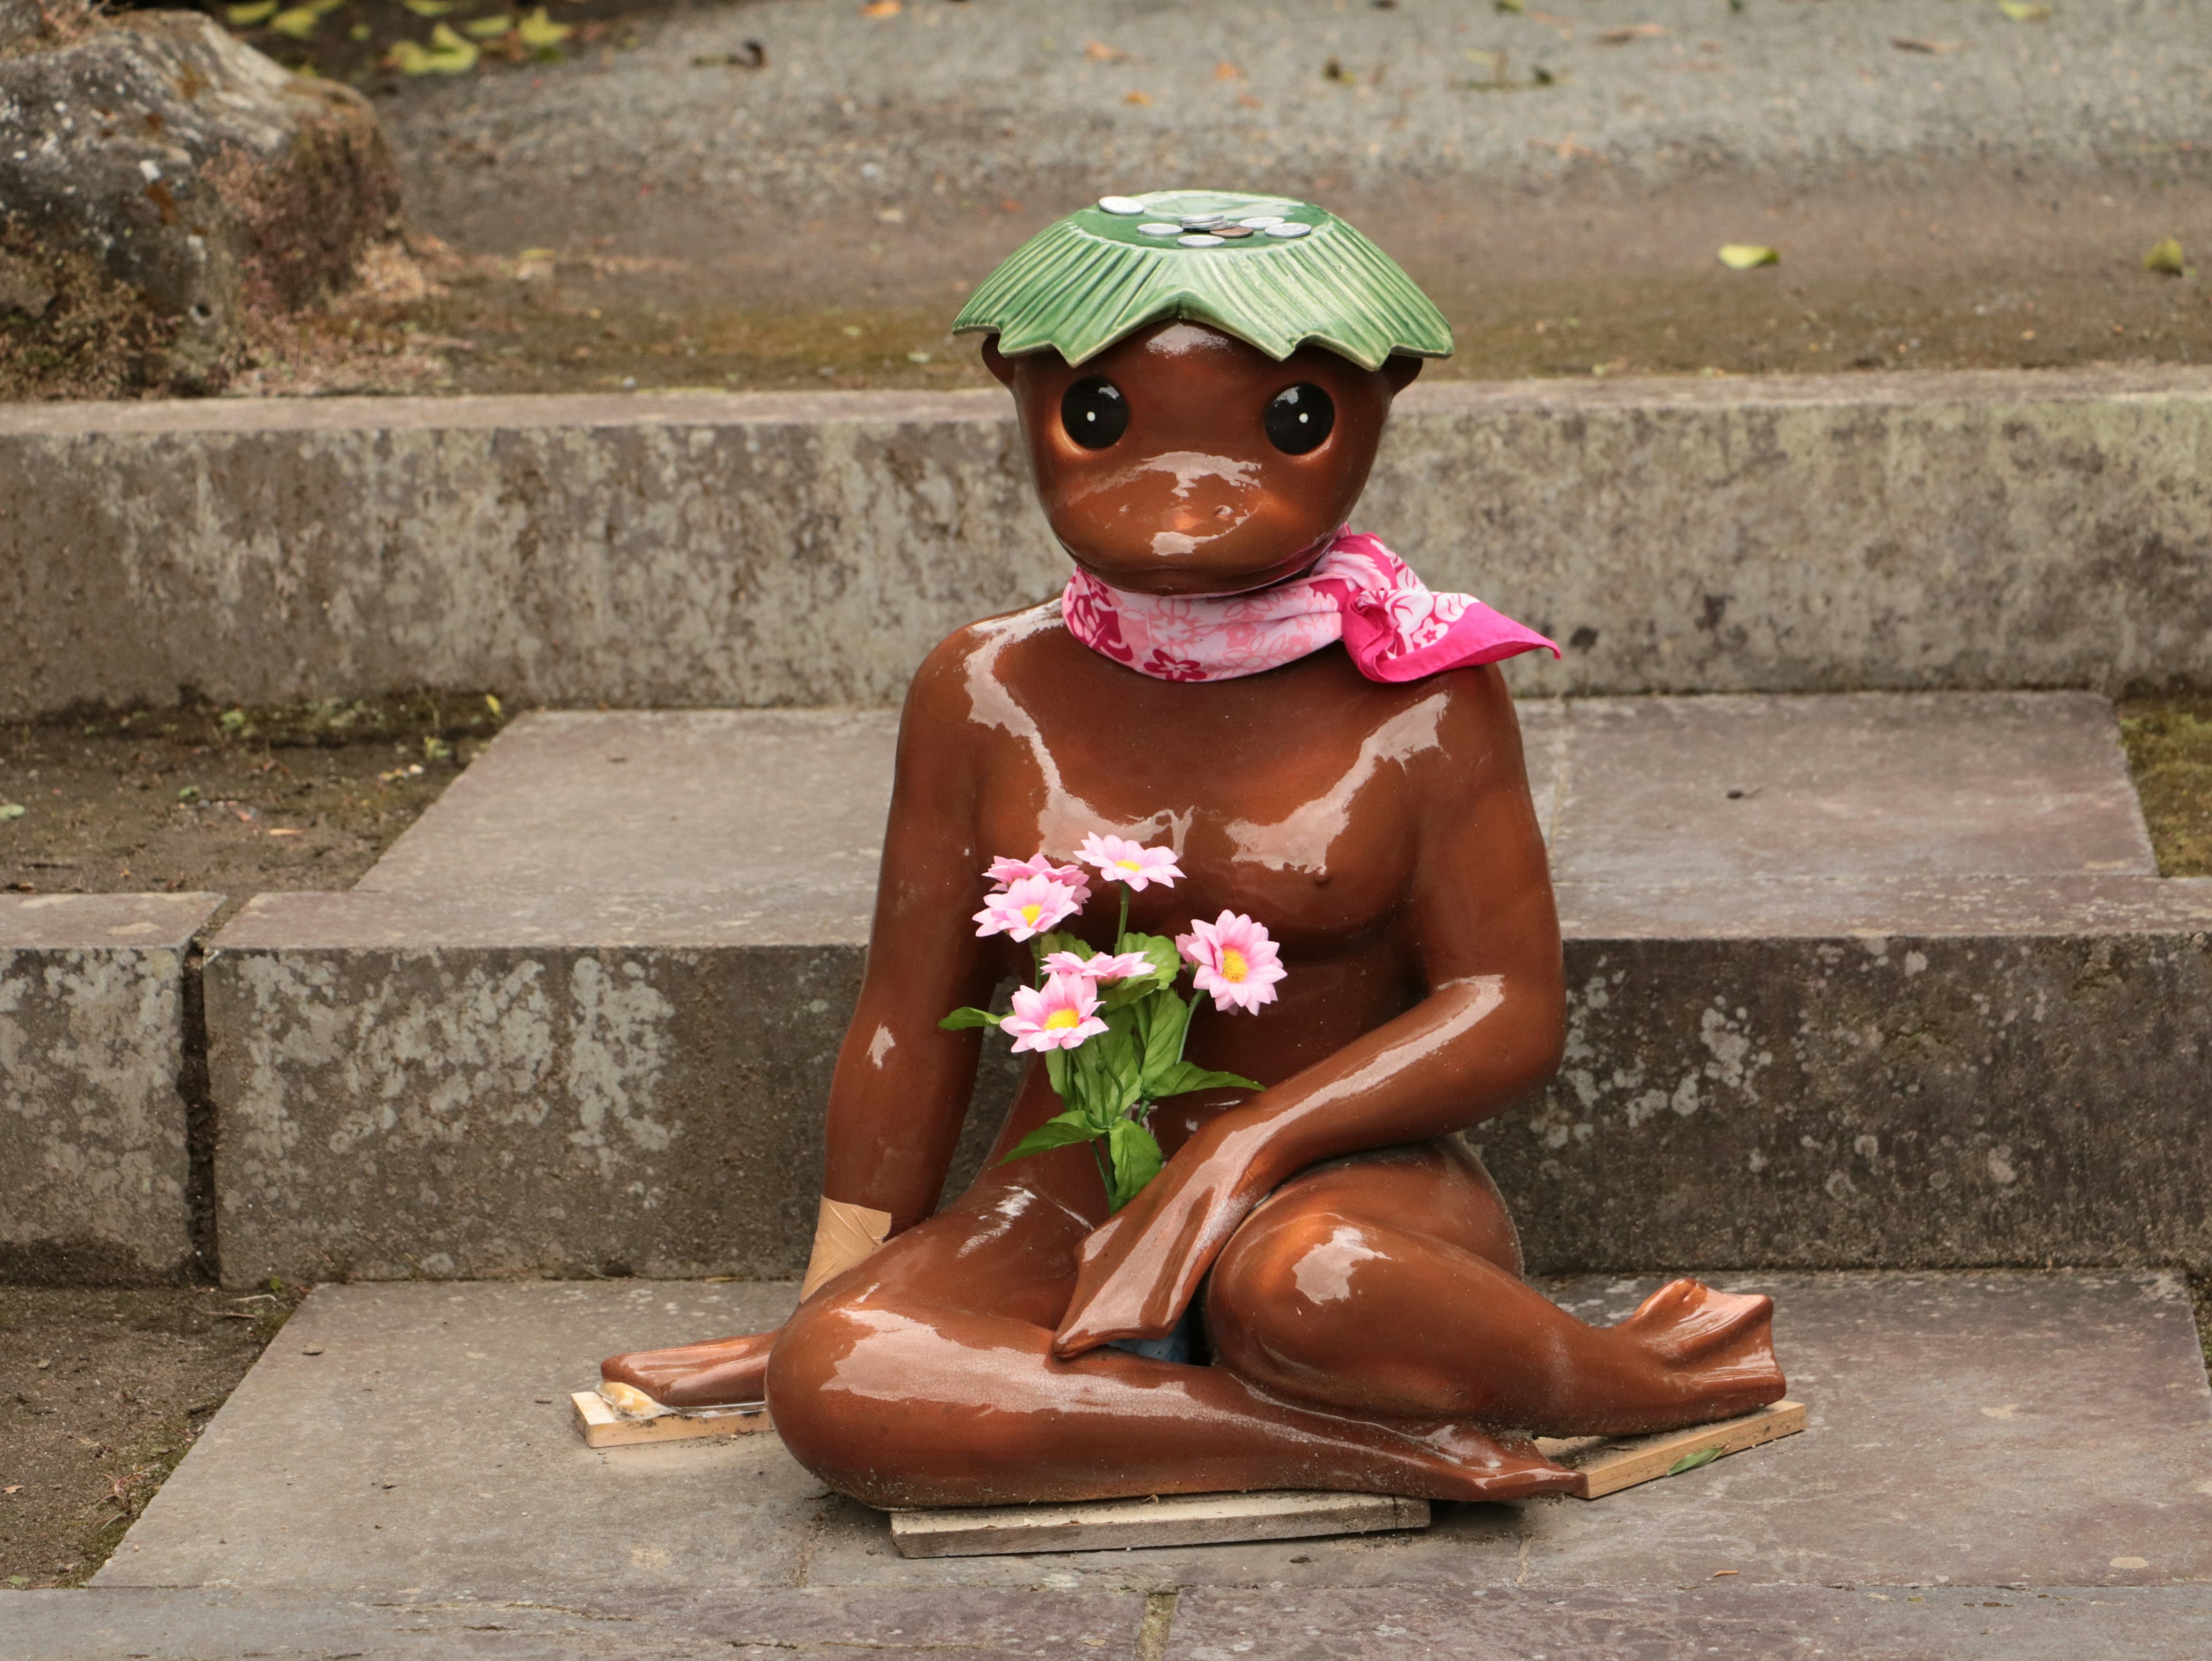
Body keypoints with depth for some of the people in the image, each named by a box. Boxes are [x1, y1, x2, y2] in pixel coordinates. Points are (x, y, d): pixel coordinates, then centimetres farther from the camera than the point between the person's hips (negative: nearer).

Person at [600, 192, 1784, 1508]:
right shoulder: (990, 698, 3)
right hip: (1069, 1195, 3)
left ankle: (1595, 1373, -12)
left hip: (1357, 1183, -3)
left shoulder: (1420, 696, -4)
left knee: (1302, 1277, -42)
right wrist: (831, 1307, 10)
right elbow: (911, 1020, 9)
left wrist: (1235, 1156, -19)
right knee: (835, 1387, -29)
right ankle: (1397, 1446, -29)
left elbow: (1508, 1012, -8)